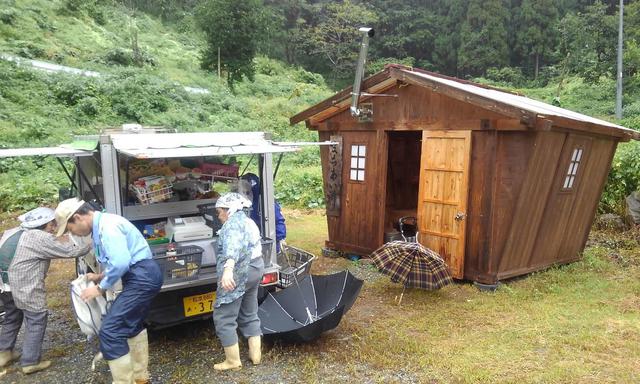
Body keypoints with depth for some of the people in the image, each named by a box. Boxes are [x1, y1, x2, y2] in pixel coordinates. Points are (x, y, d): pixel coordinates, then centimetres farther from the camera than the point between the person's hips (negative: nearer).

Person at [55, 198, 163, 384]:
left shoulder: (107, 225, -17)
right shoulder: (101, 227, 15)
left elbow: (121, 262, -26)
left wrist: (100, 288, -13)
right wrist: (100, 276, 24)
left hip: (142, 277, -11)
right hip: (143, 275, 11)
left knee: (110, 331, -11)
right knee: (132, 324, 25)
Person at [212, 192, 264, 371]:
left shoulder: (234, 222, -14)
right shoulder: (248, 221, 17)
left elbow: (233, 245, -34)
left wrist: (228, 269, -48)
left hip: (238, 273, -10)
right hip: (254, 269, 10)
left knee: (223, 318, 0)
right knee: (249, 314, 19)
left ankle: (233, 361, 6)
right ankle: (255, 354, 24)